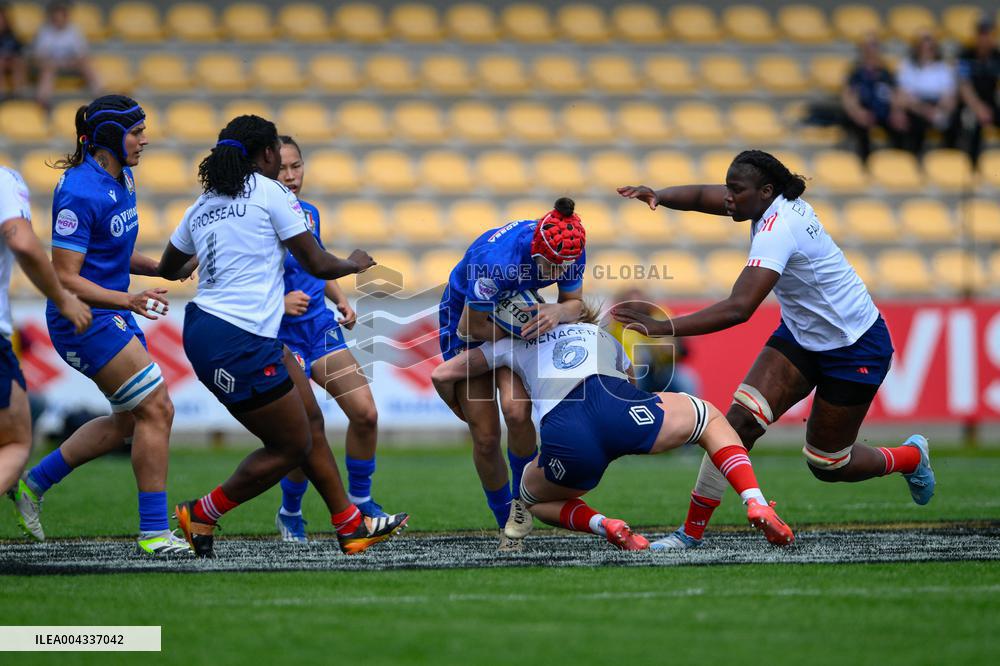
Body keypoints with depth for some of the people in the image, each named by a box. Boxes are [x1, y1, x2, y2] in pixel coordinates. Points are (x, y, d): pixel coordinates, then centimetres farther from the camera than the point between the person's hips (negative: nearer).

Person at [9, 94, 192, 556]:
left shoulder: (121, 179, 8)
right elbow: (64, 278, -23)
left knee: (130, 421, 13)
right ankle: (153, 531, -7)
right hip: (83, 320, -10)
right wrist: (127, 301, -33)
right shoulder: (80, 193, -21)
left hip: (113, 313, 10)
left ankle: (34, 483, 23)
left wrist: (162, 268, 7)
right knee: (155, 408, -12)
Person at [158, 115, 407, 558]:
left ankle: (351, 526, 18)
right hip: (239, 345, -9)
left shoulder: (204, 205, 14)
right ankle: (201, 516, 10)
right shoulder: (271, 193, -7)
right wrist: (354, 264, 17)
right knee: (291, 447, 2)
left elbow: (167, 269, 27)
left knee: (311, 421, 14)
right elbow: (318, 265, -4)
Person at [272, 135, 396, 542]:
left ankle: (359, 499, 16)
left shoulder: (309, 214, 8)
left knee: (365, 413, -4)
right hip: (282, 336, -6)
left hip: (321, 326, 6)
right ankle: (290, 514, 12)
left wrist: (340, 300, 10)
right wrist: (279, 302, -26)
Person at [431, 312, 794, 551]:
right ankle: (756, 504, 5)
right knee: (712, 419, 30)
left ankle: (603, 525, 0)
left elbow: (442, 375, 37)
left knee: (534, 499, 33)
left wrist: (463, 414, 56)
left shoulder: (515, 342, 34)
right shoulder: (603, 337, 38)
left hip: (564, 438, -1)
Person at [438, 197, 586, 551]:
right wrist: (526, 330, -18)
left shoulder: (569, 250, -25)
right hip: (464, 321, -3)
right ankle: (506, 525, 16)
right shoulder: (496, 260, -40)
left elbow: (574, 303, -8)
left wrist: (557, 312, -32)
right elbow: (472, 327, -26)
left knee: (516, 411, -23)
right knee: (485, 437, -6)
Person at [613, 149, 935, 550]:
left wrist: (662, 328, -47)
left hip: (854, 348, -8)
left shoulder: (776, 231, -33)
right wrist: (658, 196, -24)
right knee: (740, 420, -12)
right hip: (801, 334, 8)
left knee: (827, 467, 6)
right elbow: (702, 196, 0)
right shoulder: (776, 201, -9)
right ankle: (692, 532, -9)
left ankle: (911, 457, 36)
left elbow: (738, 309, -43)